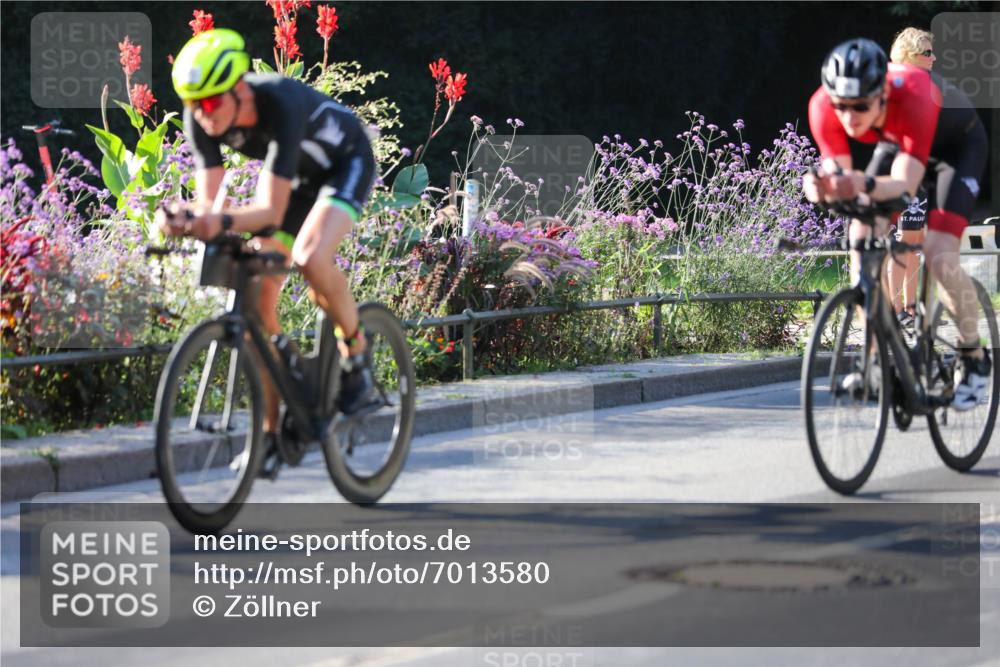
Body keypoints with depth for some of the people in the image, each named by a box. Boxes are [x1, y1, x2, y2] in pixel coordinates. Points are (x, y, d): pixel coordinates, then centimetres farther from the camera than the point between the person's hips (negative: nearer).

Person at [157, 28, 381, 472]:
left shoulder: (280, 106, -40)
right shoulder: (202, 117, -23)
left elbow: (271, 211, -42)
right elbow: (206, 197, -22)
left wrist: (222, 222, -61)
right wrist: (186, 220, -45)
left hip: (346, 163, -6)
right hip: (294, 176, 6)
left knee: (310, 259, -35)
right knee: (258, 301, -6)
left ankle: (357, 359, -9)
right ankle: (270, 433, 3)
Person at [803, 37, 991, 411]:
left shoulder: (914, 96, -43)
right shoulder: (823, 105, -31)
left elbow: (905, 184, -46)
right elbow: (837, 175, -28)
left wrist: (865, 185, -67)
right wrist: (820, 188, -52)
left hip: (958, 144, -4)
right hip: (894, 142, 5)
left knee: (939, 256, -19)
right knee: (861, 241, -15)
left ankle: (973, 356, 2)